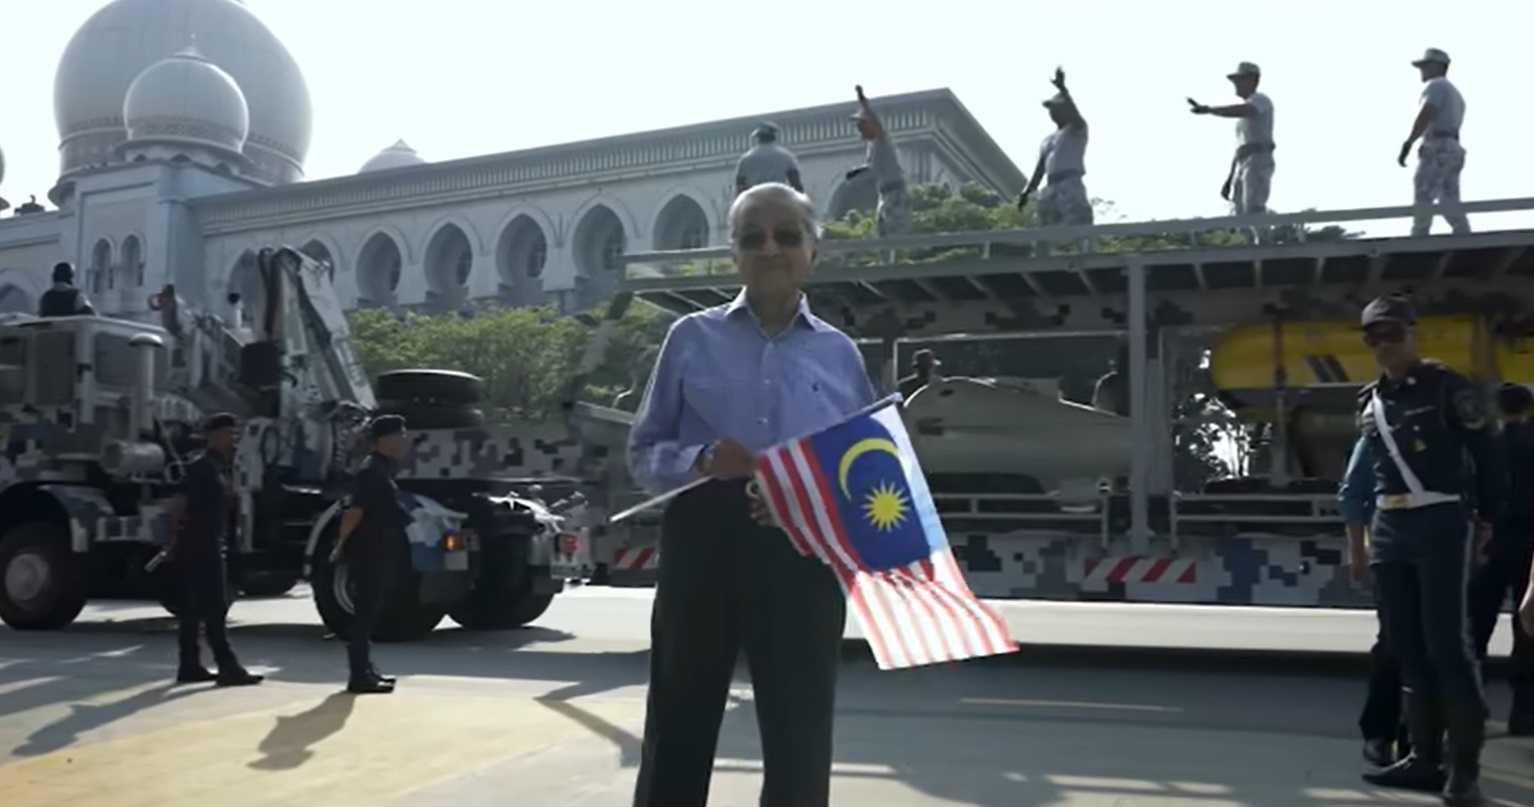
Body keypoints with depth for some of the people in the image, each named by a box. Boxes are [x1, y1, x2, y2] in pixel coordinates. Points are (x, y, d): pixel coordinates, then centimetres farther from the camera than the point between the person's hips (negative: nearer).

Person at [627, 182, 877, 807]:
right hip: (704, 540, -1)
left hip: (804, 553, 1)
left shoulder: (839, 352, 11)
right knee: (679, 722, 7)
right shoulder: (693, 338, 8)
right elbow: (643, 454, 7)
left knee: (800, 732, 7)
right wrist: (701, 460, -14)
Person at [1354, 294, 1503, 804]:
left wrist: (1486, 518, 2)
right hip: (1388, 529, 6)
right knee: (1407, 648, 9)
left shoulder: (1447, 387, -5)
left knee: (1447, 646, -8)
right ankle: (1424, 758, 16)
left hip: (1439, 524, -6)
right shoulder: (1369, 401, 12)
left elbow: (1485, 455, -2)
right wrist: (1369, 527, 14)